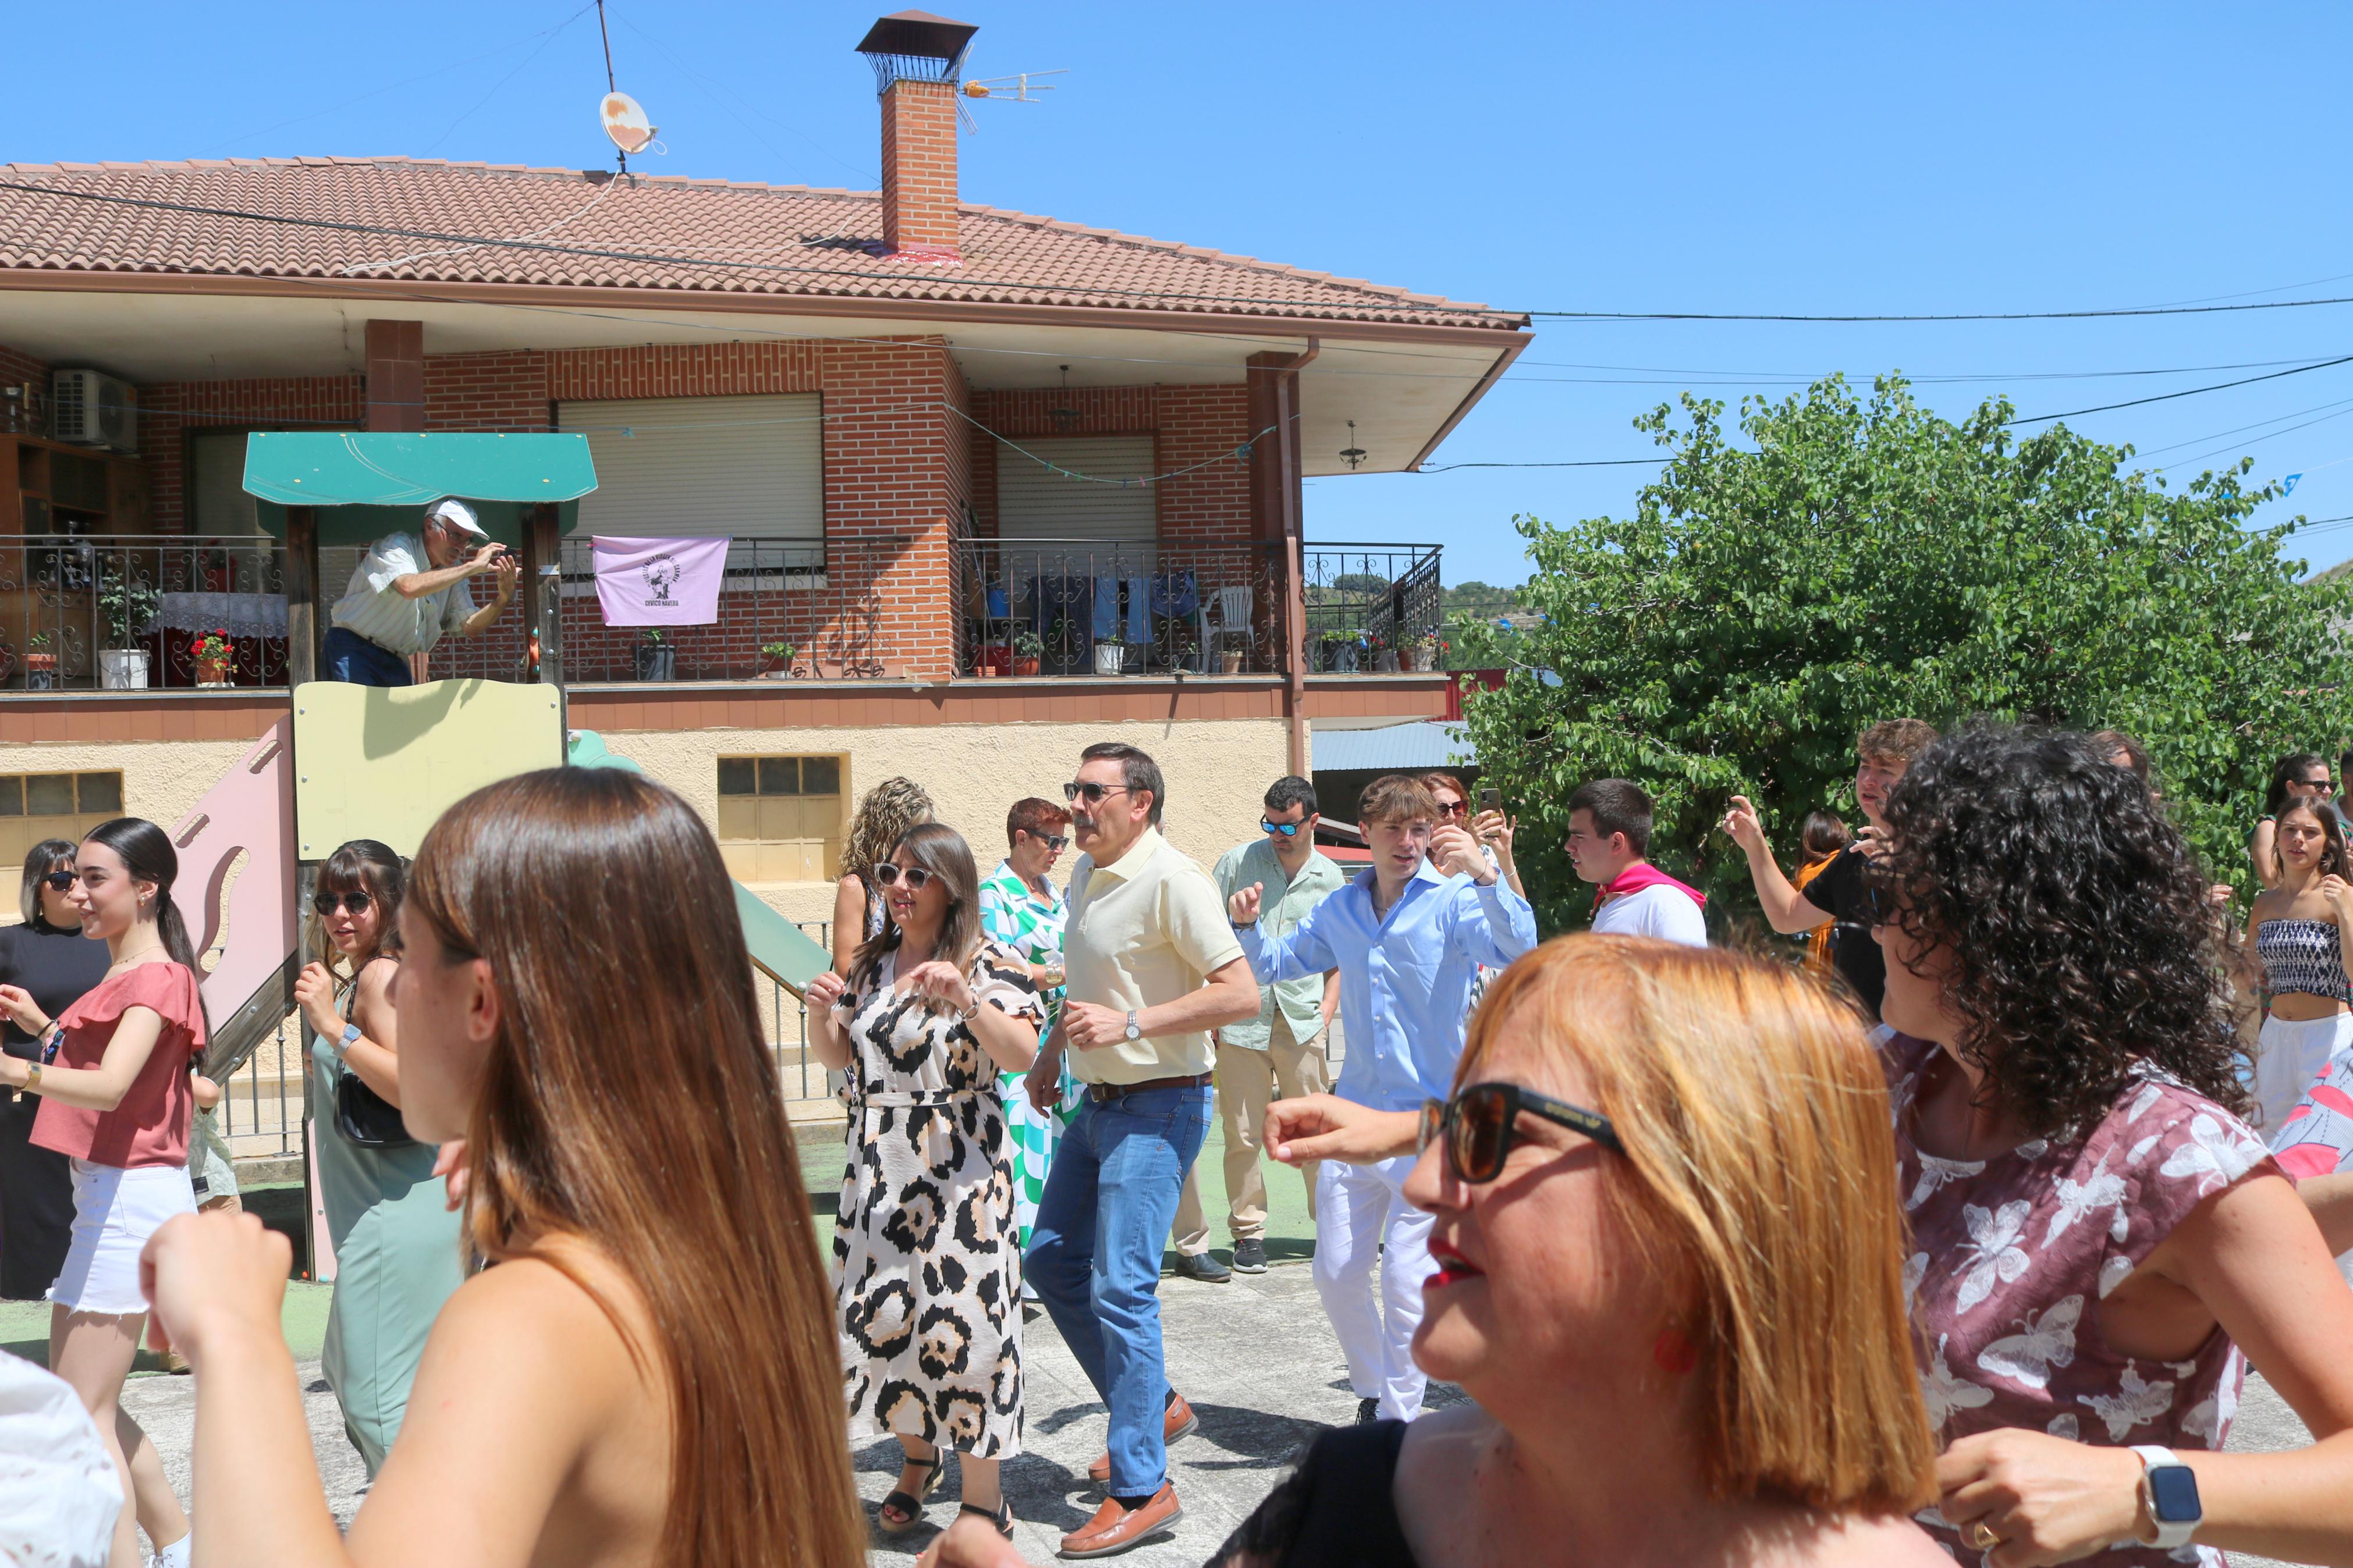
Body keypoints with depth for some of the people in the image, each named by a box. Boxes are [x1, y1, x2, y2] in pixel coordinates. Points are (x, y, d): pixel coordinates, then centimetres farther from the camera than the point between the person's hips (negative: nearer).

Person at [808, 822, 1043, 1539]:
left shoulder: (989, 964, -5)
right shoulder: (872, 962, 12)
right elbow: (837, 1056, 15)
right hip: (876, 1170, 6)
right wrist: (821, 1013, -6)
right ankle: (917, 1454, 34)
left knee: (959, 1318, -6)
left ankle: (984, 1502, 5)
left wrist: (966, 999, -31)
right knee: (882, 1312, 9)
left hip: (958, 1175, -6)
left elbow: (1022, 1056, -17)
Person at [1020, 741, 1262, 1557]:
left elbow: (1241, 995, -23)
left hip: (1158, 1107, -10)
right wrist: (1053, 1049, 22)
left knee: (1120, 1287, -10)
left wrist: (1129, 1023, -24)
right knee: (1050, 1260, 14)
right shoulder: (1085, 876, 11)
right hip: (1098, 1102, 10)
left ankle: (1142, 1489, 0)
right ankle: (1155, 1405, 29)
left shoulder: (1172, 879, -17)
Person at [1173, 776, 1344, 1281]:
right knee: (1242, 1136, 2)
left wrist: (1326, 1010, 3)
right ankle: (1249, 1234, 14)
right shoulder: (1236, 864, 4)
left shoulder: (1331, 880, 9)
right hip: (1241, 1018, -1)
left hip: (1302, 1023, 1)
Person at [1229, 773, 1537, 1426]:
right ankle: (1373, 1396, 32)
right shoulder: (1341, 908, 10)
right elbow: (1274, 964, 21)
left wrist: (1485, 874, -37)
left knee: (1405, 1280, -3)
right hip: (1354, 1111, 5)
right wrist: (1248, 925, 0)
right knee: (1336, 1273, 11)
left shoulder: (1454, 900, -6)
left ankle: (1399, 1421, 14)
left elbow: (1519, 951, -23)